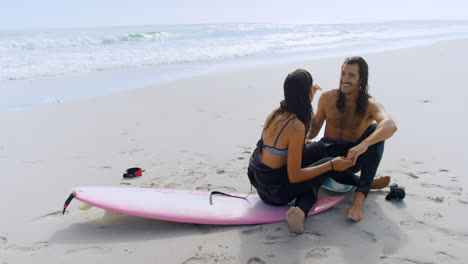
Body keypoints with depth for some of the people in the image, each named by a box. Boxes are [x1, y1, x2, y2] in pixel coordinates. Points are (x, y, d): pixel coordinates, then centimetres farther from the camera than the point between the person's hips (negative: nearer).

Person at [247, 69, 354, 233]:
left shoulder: (276, 113, -1)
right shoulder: (296, 126, -25)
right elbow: (294, 177, -23)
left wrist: (308, 96, 30)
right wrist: (332, 165, -15)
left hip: (257, 179, 8)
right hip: (275, 192, -8)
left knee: (311, 164, 28)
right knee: (328, 163, 7)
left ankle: (300, 212, 11)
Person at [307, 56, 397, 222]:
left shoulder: (370, 104, -12)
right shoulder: (327, 98, -2)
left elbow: (390, 125, -34)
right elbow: (315, 126, 10)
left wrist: (363, 145, -53)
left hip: (355, 157, 0)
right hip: (329, 151, 0)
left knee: (374, 128, -31)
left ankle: (360, 195, -38)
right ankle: (370, 183, -12)